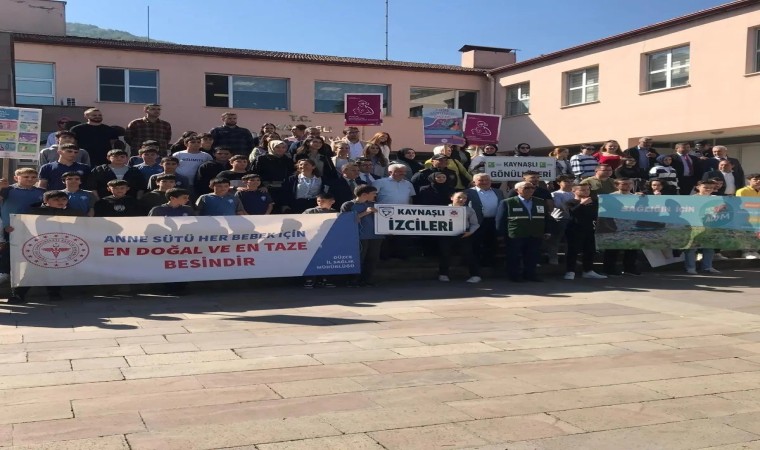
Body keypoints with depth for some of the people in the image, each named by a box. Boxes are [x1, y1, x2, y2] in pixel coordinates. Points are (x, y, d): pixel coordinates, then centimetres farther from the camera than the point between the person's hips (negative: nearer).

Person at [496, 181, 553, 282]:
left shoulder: (541, 202, 11)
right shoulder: (507, 203, -1)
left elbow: (547, 218, 15)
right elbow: (500, 220, 0)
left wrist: (547, 232, 7)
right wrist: (503, 234, -5)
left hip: (535, 237, 3)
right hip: (515, 237, -3)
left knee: (532, 258, 5)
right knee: (514, 258, 2)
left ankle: (530, 275, 17)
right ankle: (515, 276, 13)